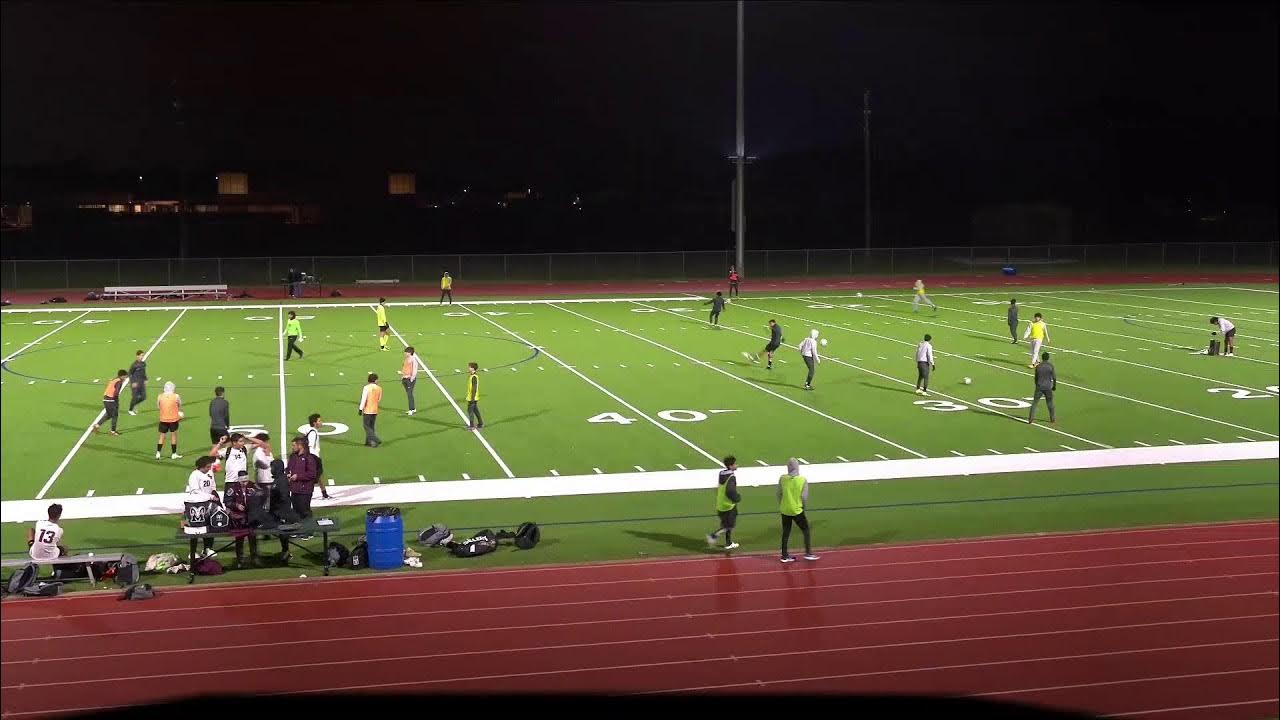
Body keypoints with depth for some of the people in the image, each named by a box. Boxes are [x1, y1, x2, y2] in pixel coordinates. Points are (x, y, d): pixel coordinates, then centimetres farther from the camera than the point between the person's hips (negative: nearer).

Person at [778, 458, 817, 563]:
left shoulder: (782, 479, -9)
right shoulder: (803, 480, -13)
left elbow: (779, 494, -1)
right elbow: (804, 496, -11)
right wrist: (802, 506, 8)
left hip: (785, 510, 3)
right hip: (797, 510, -3)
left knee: (786, 532, 13)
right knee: (806, 530, 13)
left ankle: (784, 555, 18)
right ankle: (808, 553, 13)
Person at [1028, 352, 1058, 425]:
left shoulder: (1038, 366, -1)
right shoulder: (1050, 366, -6)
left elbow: (1036, 378, 6)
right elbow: (1054, 377, -4)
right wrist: (1054, 385, 11)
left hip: (1039, 387, 1)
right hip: (1048, 387, -1)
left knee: (1034, 402, 6)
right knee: (1050, 404, 12)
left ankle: (1031, 418, 0)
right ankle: (1053, 419, 20)